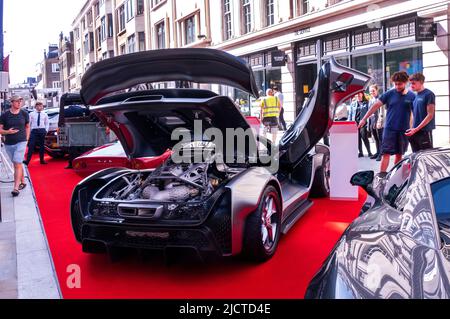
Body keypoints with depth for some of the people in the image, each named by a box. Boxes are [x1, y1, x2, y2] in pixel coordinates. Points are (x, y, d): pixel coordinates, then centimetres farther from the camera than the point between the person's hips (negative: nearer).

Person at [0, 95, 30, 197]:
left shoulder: (24, 113, 1)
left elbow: (27, 127, 14)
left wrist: (26, 140, 8)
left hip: (21, 142, -2)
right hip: (9, 144, 2)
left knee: (17, 164, -12)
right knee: (17, 164, 13)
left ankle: (16, 188, -15)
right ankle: (23, 182, 30)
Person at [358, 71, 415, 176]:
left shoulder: (411, 96, 1)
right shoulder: (390, 94, -2)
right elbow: (376, 105, -3)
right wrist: (364, 119, -7)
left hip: (404, 130, 2)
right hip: (389, 128, -2)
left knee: (399, 154, 10)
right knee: (386, 153, -7)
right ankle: (382, 174, -9)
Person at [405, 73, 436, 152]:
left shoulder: (429, 94, -8)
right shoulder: (415, 96, 14)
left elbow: (430, 115, -13)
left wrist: (416, 129, -19)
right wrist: (412, 129, 12)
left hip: (425, 131, -7)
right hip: (414, 131, 8)